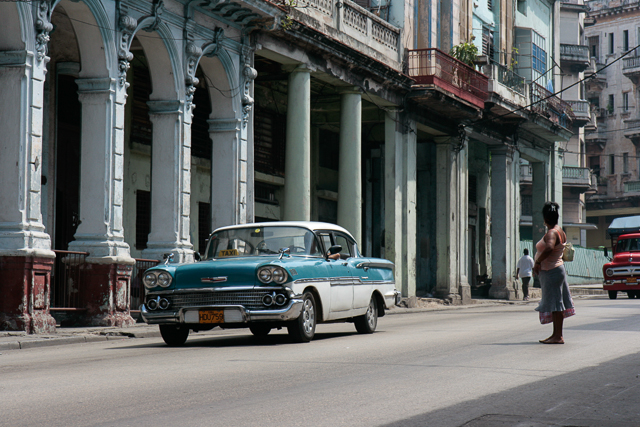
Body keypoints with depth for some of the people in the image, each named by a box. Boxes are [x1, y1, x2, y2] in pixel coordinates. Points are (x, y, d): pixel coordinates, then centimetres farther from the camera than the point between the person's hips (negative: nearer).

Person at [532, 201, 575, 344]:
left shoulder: (551, 233, -18)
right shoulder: (560, 231, 13)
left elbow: (549, 248, -37)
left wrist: (537, 262, -25)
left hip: (551, 272, -10)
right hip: (557, 269, 10)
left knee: (555, 304, -8)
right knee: (556, 304, 13)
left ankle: (558, 336, -6)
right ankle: (556, 334, 18)